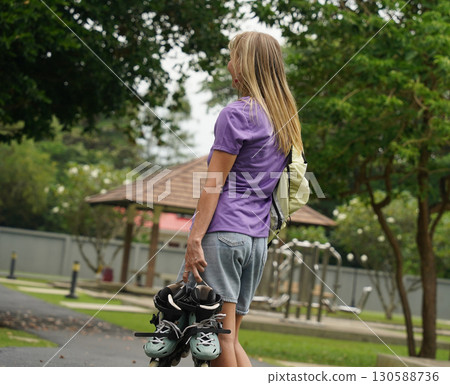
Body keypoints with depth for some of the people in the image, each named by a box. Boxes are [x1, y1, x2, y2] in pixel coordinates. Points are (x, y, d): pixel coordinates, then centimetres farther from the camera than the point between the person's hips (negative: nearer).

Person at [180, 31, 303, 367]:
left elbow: (215, 182, -11)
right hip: (258, 238, 8)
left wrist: (195, 239, -13)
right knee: (229, 337, 14)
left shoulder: (237, 113, -6)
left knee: (218, 337, -5)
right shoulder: (285, 120, 18)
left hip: (223, 232, -8)